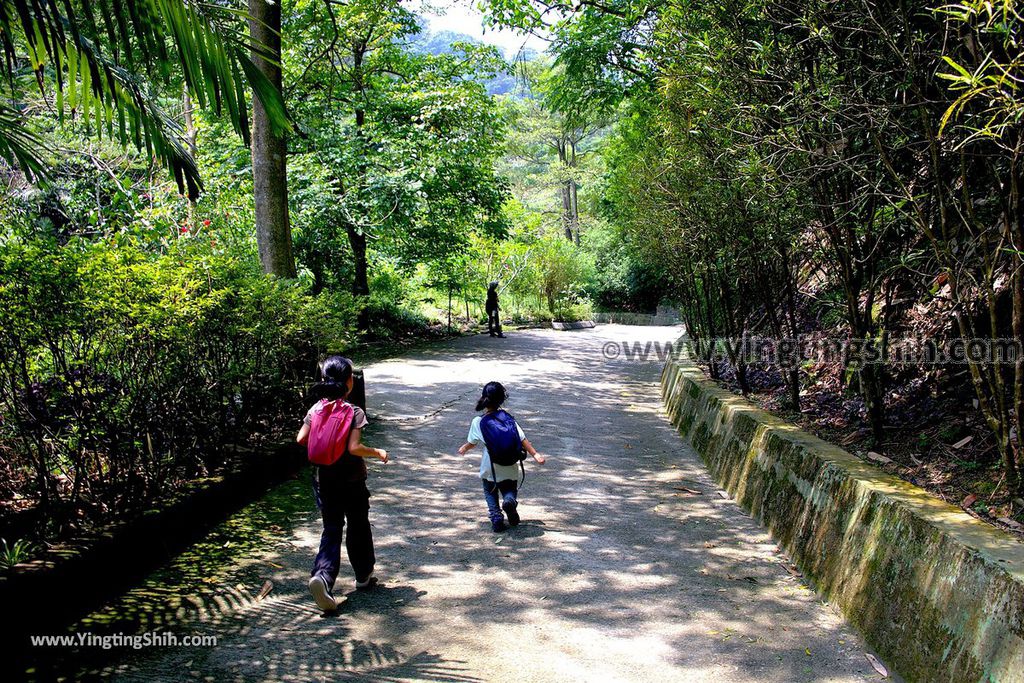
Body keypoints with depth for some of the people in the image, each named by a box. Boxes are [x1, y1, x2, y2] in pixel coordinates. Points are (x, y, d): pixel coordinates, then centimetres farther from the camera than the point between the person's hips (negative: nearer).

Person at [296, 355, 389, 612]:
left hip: (323, 482, 3)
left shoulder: (316, 409, -2)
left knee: (331, 530, 6)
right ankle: (363, 576, 31)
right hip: (352, 483, -3)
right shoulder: (354, 412, -15)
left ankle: (322, 575, -18)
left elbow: (301, 439, -4)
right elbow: (354, 447, -23)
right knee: (358, 528, 16)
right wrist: (378, 453, -7)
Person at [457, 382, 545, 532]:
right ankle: (510, 501, -16)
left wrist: (463, 449, 24)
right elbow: (522, 439, -8)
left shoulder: (478, 422, -10)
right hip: (509, 468, 1)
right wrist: (535, 454, -2)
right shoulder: (508, 418, -7)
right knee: (510, 490, 19)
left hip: (489, 468, -1)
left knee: (490, 493, 21)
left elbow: (472, 443, 3)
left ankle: (496, 518, 1)